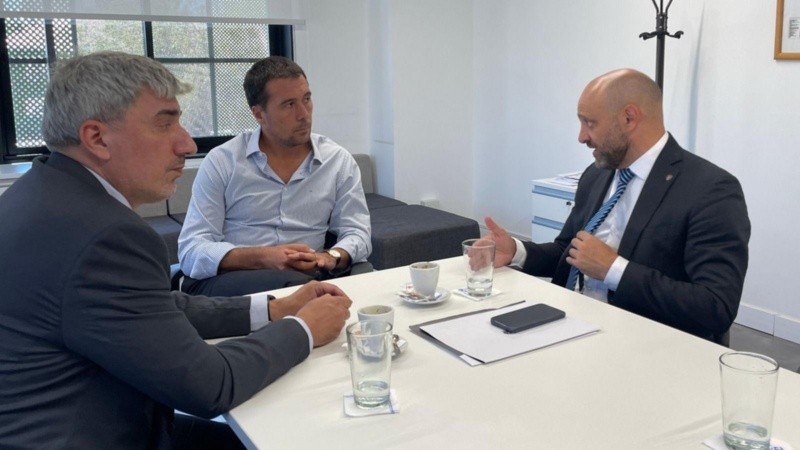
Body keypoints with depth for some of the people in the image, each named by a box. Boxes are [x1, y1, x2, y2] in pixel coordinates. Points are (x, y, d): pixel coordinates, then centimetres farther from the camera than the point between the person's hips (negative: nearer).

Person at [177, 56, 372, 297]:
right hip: (227, 277, -3)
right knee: (295, 283, -36)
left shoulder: (339, 161, 7)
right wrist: (263, 258, -23)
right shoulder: (221, 162, 0)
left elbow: (357, 233, 6)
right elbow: (192, 252, -5)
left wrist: (330, 257, -19)